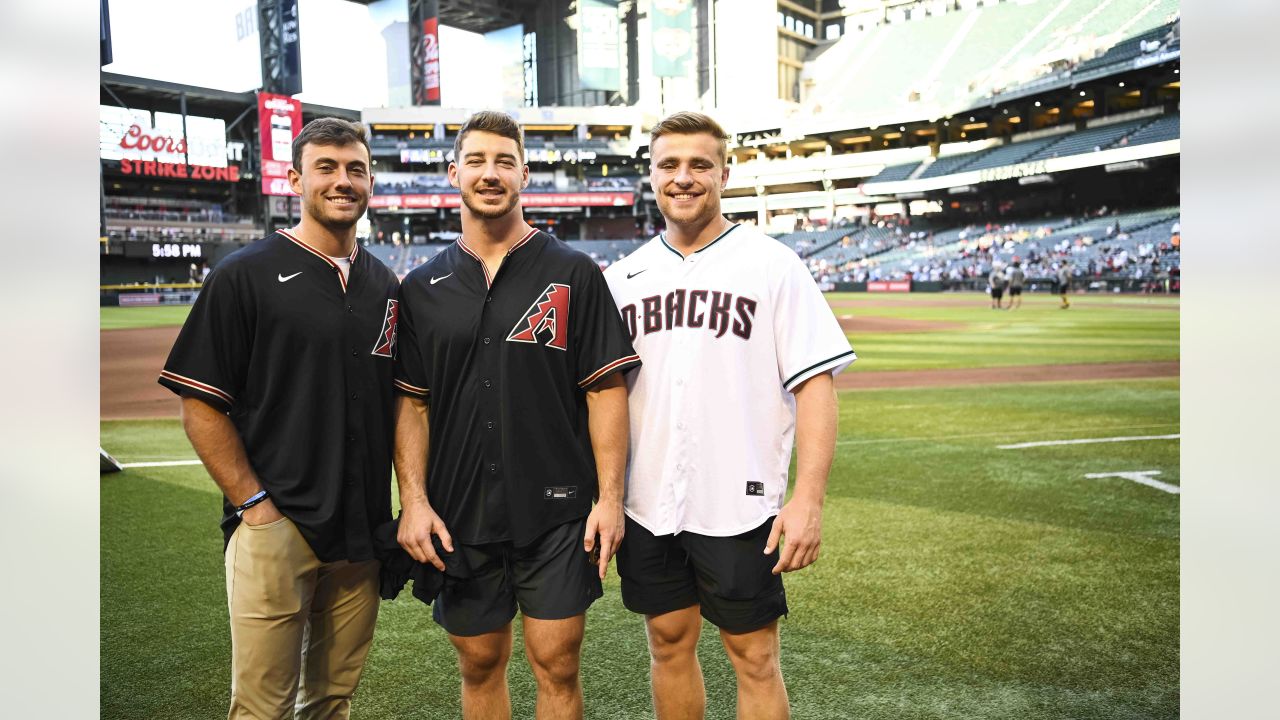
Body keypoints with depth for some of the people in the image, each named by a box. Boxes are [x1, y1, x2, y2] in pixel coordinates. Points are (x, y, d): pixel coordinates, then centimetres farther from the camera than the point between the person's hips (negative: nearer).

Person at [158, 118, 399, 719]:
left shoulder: (384, 284, 11)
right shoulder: (246, 274, -5)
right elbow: (200, 404, -7)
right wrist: (254, 505, -12)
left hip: (363, 532, 5)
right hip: (276, 529, -5)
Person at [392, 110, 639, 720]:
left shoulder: (573, 274, -1)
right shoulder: (422, 287, 6)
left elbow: (606, 391, -3)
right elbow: (413, 403, 6)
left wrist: (610, 498, -9)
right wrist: (414, 501, -3)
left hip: (556, 512, -2)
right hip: (458, 516, 3)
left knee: (557, 665, 5)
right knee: (479, 664, 15)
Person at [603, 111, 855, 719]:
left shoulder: (771, 264, -5)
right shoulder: (623, 276, 7)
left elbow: (815, 382, -9)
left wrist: (808, 498, -16)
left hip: (740, 505, -4)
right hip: (647, 506, 4)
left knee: (754, 657, 8)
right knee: (669, 645, 17)